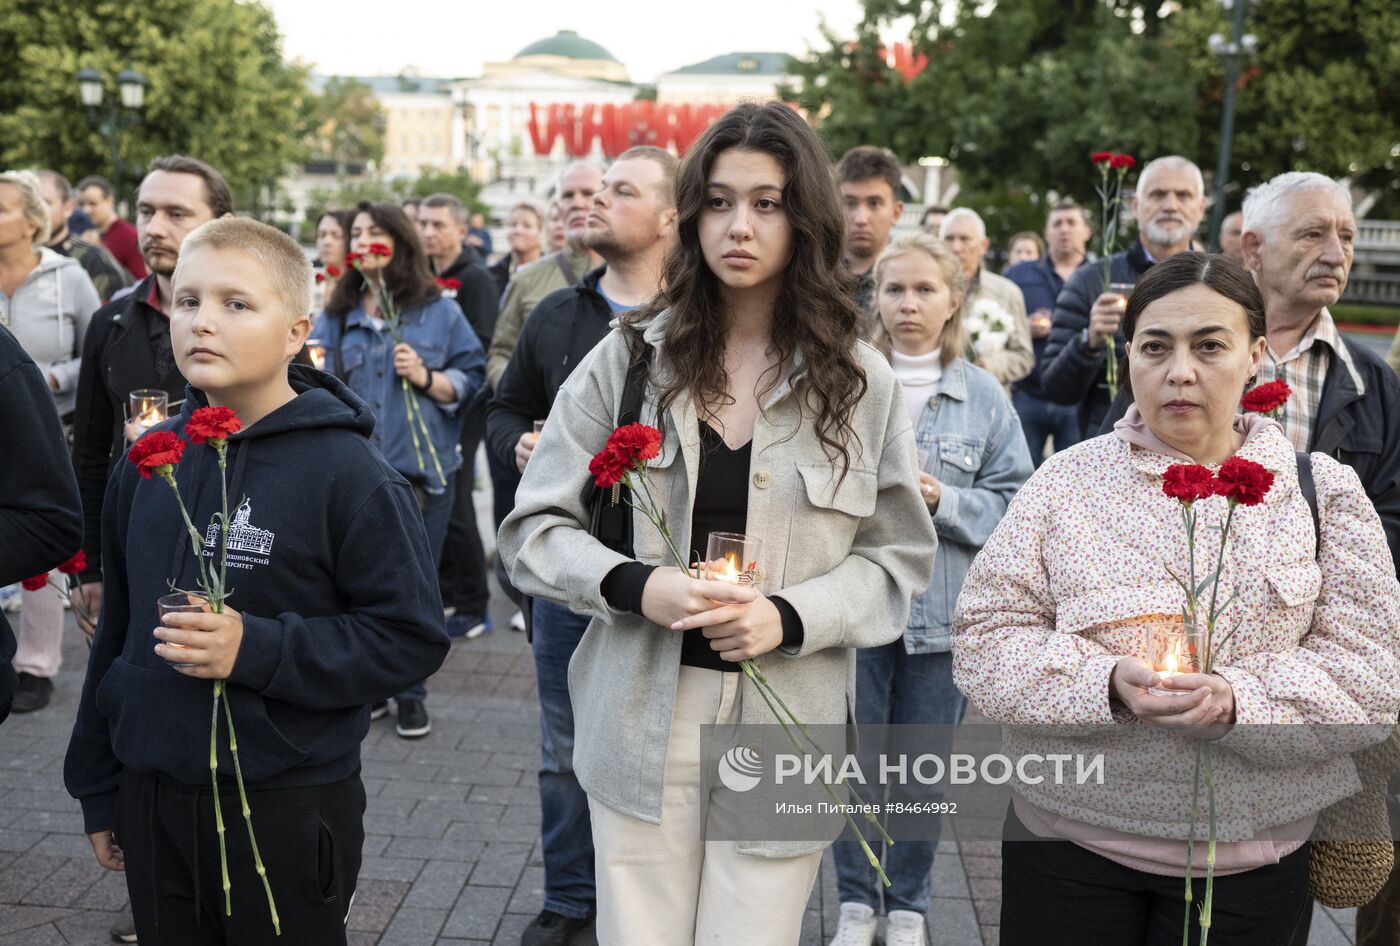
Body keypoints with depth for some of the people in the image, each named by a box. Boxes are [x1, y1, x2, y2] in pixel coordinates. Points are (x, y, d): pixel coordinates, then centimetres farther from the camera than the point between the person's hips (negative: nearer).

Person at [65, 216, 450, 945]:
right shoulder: (151, 459, 4)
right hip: (153, 797, 5)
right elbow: (118, 630, 13)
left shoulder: (345, 470, -14)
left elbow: (412, 637, -14)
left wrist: (256, 649, -24)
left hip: (289, 806, -5)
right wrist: (97, 789, 17)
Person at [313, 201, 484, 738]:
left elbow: (470, 381, 1)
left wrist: (426, 377, -14)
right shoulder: (337, 316, 12)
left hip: (421, 467, -2)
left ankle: (411, 693, 18)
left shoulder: (440, 312, 4)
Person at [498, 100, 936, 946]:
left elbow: (900, 558, 4)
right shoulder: (630, 359, -1)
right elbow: (534, 530, 2)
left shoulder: (861, 384, 1)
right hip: (642, 724, 0)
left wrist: (791, 616, -14)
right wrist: (633, 585, -16)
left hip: (785, 734, 0)